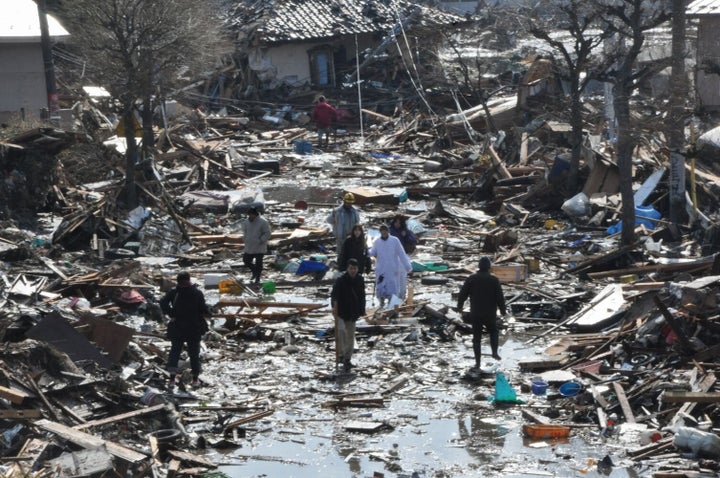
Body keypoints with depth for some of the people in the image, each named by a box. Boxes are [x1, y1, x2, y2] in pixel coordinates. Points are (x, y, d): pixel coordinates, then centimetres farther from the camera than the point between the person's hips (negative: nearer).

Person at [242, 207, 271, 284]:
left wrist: (260, 241, -17)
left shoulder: (263, 222, -13)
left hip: (259, 248, -5)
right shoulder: (246, 222, 3)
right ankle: (254, 272, 33)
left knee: (258, 263, 1)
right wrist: (245, 239, 5)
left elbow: (267, 234, -10)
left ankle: (257, 278, 15)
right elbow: (244, 231, 19)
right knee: (246, 261, 8)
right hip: (249, 247, 5)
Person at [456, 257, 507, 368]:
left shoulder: (471, 279, -5)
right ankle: (494, 352, 7)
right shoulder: (494, 280, -9)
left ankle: (477, 362, 8)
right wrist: (503, 310, 7)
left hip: (475, 315, 1)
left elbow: (462, 294, -1)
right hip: (490, 314, -1)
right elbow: (500, 297, -8)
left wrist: (459, 306, 17)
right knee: (493, 332, 26)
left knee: (477, 338, 11)